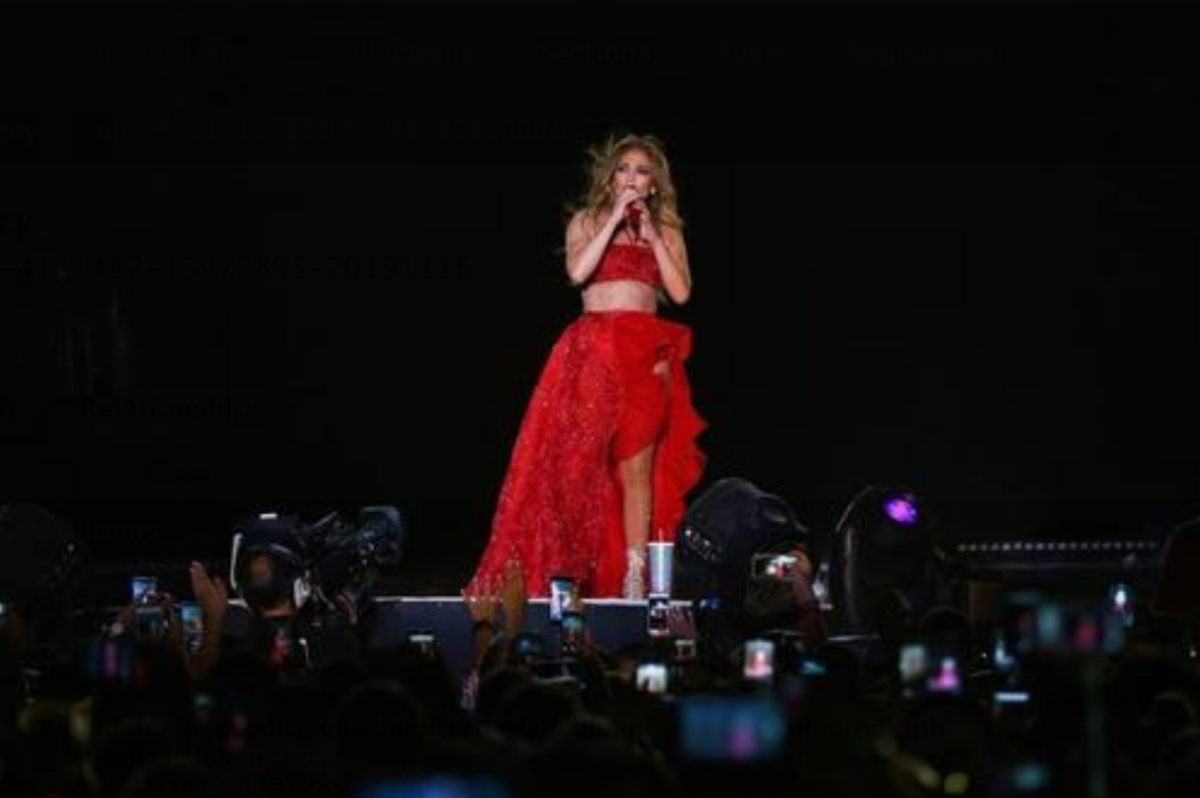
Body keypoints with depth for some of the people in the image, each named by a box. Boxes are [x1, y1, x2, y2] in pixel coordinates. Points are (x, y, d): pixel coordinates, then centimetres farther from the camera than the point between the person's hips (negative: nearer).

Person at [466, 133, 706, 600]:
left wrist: (651, 235, 0)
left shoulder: (667, 232, 16)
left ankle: (634, 579, -6)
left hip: (644, 354, 1)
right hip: (592, 351, -1)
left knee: (637, 468, -5)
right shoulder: (588, 221, 12)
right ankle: (566, 572, -7)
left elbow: (680, 292, 3)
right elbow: (578, 272, -7)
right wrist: (615, 220, -6)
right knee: (579, 462, -8)